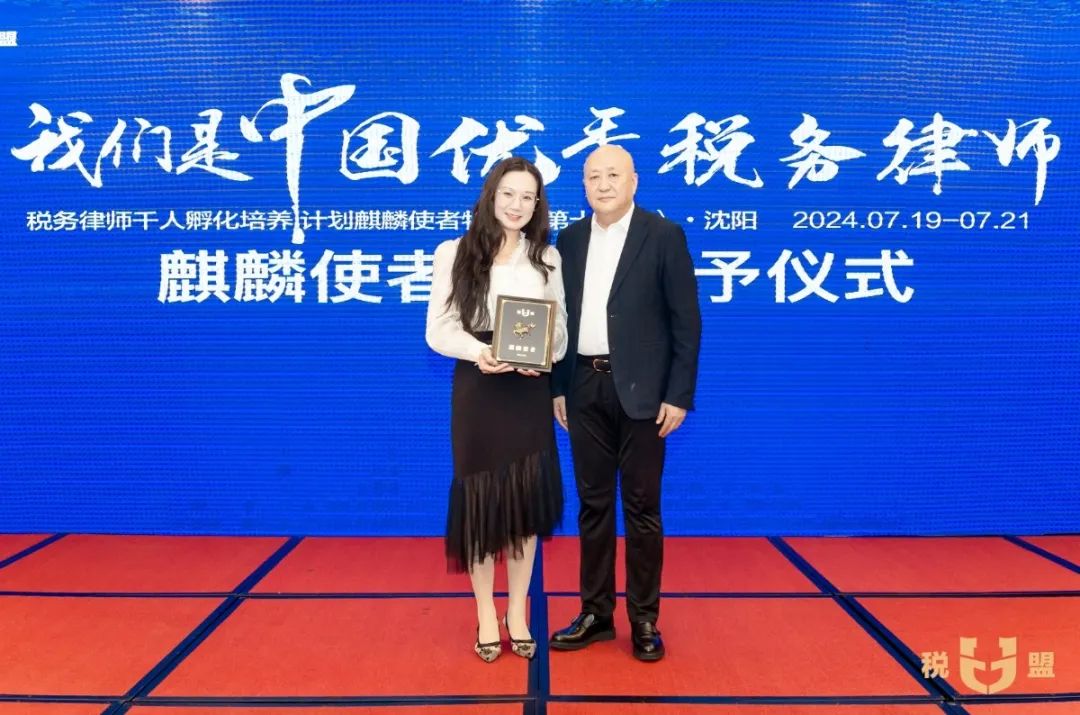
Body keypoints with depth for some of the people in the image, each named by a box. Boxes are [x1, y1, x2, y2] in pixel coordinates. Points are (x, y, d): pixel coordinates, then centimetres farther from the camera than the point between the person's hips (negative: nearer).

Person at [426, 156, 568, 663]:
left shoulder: (547, 258, 8)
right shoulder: (455, 253, 1)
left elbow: (560, 329, 6)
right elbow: (438, 330, -4)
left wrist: (543, 352, -16)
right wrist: (479, 352, -22)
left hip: (529, 391, 2)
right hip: (477, 389, -2)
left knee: (526, 498, 7)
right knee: (480, 498, 6)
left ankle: (517, 613, 24)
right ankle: (486, 615, 23)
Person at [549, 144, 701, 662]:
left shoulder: (663, 235, -4)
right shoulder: (570, 239, 10)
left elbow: (686, 321, -6)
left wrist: (678, 395, -11)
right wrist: (557, 387, 7)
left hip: (640, 389, -4)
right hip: (585, 388, 4)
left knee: (641, 507, 5)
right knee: (593, 504, 11)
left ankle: (644, 619, 19)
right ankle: (596, 613, 24)